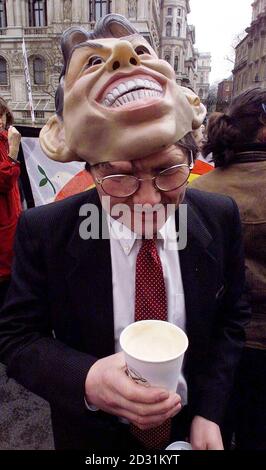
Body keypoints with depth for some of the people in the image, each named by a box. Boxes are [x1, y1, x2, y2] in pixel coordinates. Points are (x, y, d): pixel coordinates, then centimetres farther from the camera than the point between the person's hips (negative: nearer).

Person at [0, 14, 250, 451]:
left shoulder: (220, 218, -17)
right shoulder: (43, 232, -23)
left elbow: (231, 317, -5)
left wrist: (209, 410, -11)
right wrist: (86, 380, -33)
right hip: (93, 434, -1)